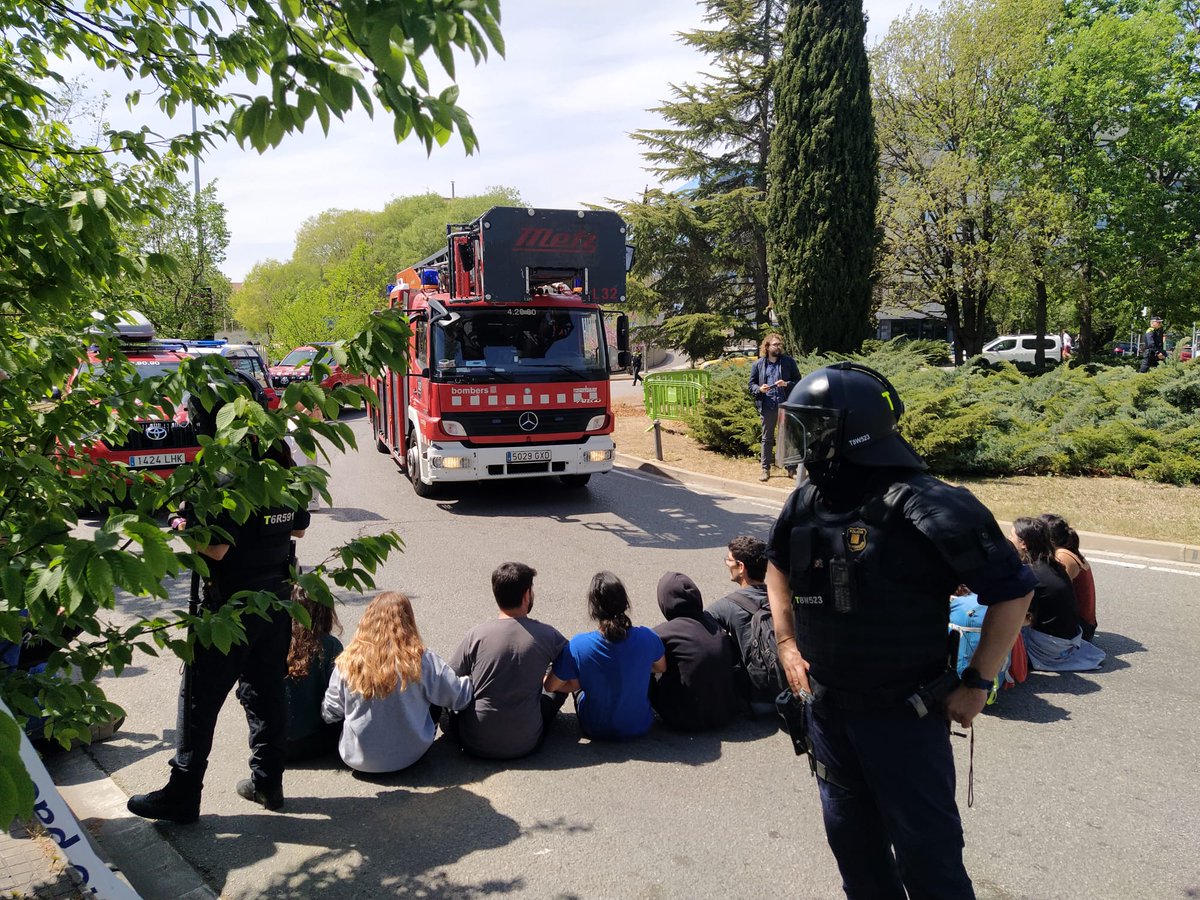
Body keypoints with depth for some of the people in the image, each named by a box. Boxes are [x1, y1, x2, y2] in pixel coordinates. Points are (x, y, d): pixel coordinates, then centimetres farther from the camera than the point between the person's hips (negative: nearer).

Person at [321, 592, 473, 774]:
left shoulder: (348, 662, -12)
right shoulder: (422, 661, -17)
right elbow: (458, 696, -5)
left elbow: (330, 713, 0)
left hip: (357, 758, 2)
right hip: (409, 757, -2)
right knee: (434, 699, 19)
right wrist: (473, 682, 17)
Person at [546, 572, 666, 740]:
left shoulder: (577, 646, -25)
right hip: (639, 727, 1)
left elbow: (550, 686, -10)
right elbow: (662, 667, 2)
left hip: (595, 730, -1)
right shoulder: (646, 637, -20)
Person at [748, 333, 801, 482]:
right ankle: (765, 469, 17)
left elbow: (798, 381, 4)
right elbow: (751, 384, 9)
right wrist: (759, 389, -12)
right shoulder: (758, 364, 5)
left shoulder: (789, 362, 2)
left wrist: (786, 384, -15)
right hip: (767, 406, 1)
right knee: (767, 438, 8)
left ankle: (791, 469, 14)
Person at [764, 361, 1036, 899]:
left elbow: (1012, 589, -15)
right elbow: (778, 567, 19)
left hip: (904, 712, -6)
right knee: (853, 841, 22)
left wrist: (977, 683, -12)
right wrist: (787, 643, 11)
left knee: (926, 852, 9)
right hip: (827, 708, 6)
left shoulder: (923, 508, -23)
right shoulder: (807, 501, -2)